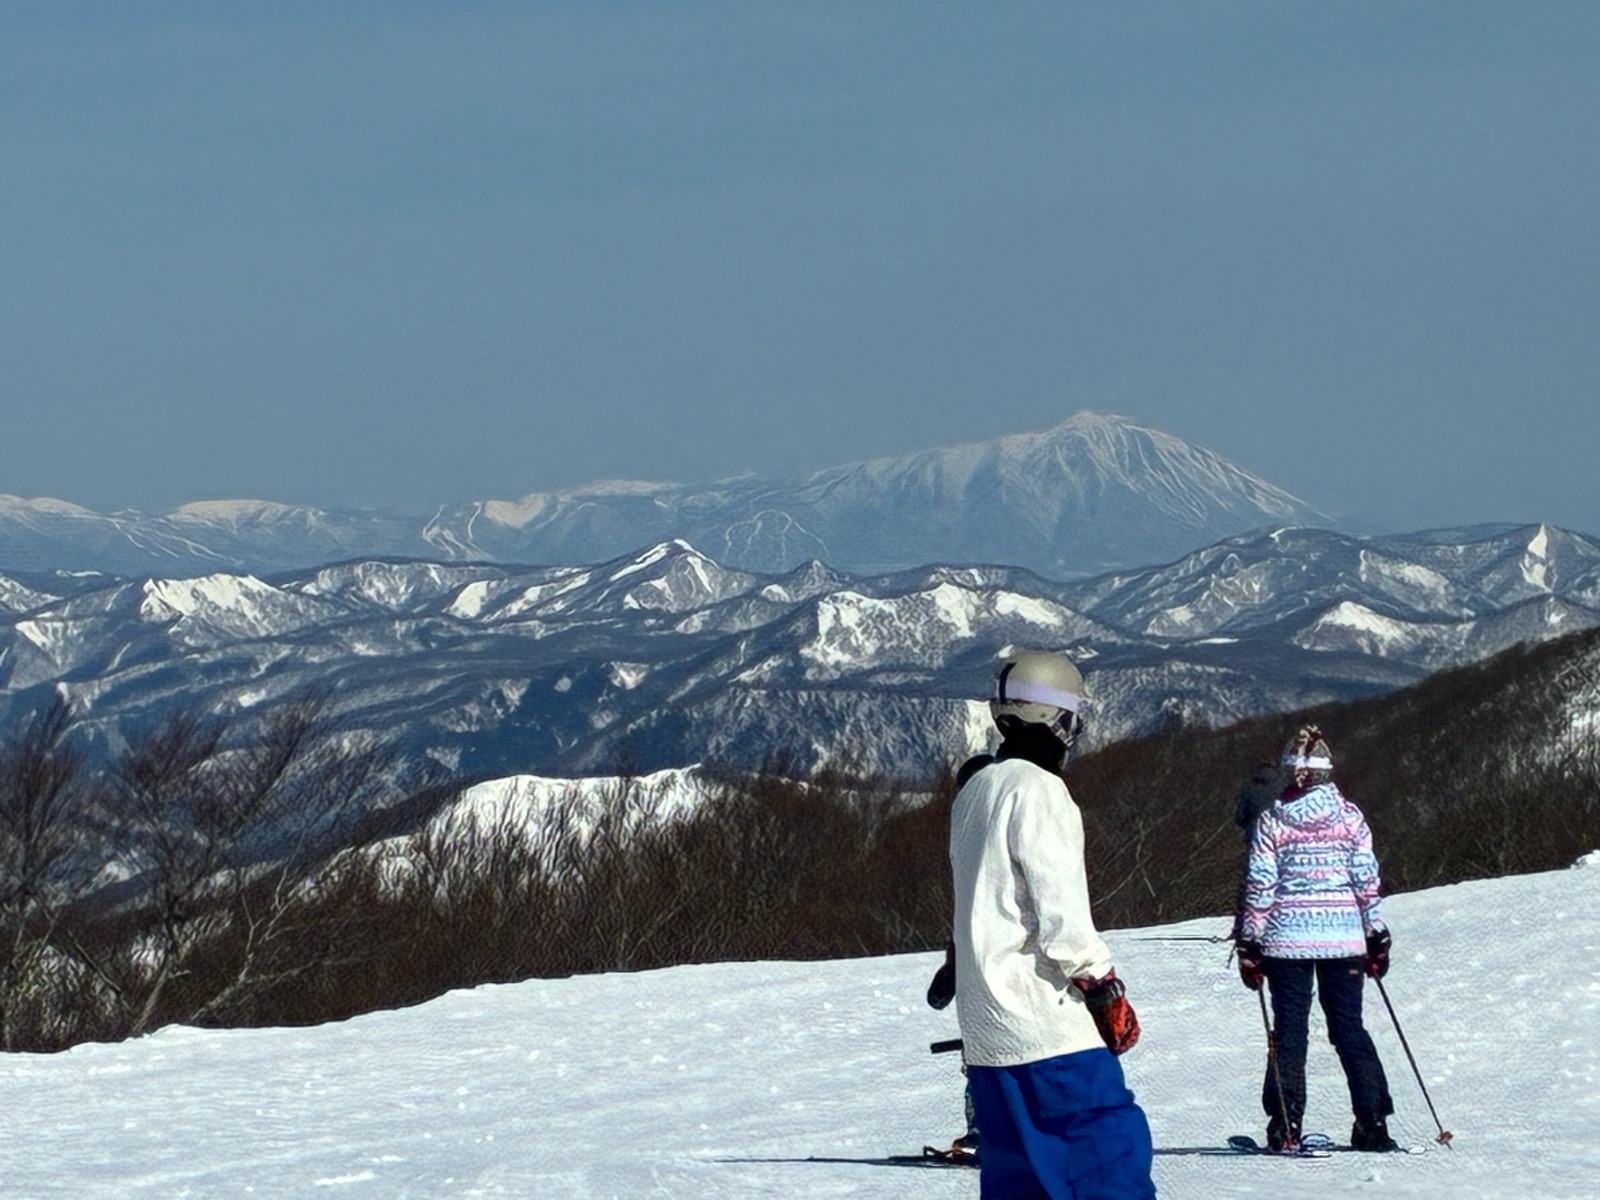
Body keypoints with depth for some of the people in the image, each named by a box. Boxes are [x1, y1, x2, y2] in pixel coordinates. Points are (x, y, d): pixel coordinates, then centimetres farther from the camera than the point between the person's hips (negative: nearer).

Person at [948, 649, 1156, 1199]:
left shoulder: (972, 793, 17)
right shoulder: (1037, 789, -12)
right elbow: (1060, 909, -17)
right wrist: (1103, 987, -10)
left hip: (986, 1029, 9)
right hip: (1048, 1027, -9)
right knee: (1112, 1155, -10)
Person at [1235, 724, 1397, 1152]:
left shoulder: (1272, 821, -3)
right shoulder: (1350, 817, 1)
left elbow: (1259, 887, -3)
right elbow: (1367, 880, 1)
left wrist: (1250, 943, 2)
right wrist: (1377, 937, 8)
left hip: (1287, 937, -2)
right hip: (1344, 937, 2)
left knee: (1289, 1029, 4)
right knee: (1349, 1029, 9)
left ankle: (1285, 1125, -2)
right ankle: (1373, 1123, 3)